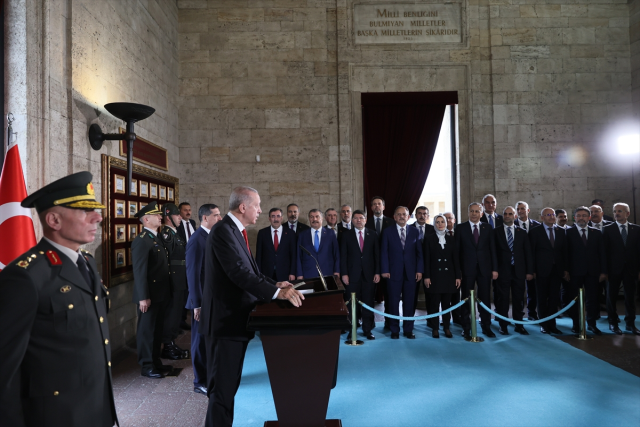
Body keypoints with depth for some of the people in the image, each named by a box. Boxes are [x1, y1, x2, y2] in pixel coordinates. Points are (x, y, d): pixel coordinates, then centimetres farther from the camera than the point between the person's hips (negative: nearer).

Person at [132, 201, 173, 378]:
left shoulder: (157, 238, 13)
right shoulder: (141, 241, -16)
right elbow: (139, 272, -20)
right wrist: (143, 297, -21)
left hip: (161, 294, 9)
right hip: (149, 296, -9)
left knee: (157, 330, 16)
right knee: (146, 331, 4)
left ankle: (156, 362, 28)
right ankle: (146, 366, 15)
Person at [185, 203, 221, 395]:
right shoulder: (197, 240, -17)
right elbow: (193, 274, -18)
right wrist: (197, 304, -18)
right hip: (204, 300, -7)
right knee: (201, 341, 6)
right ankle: (200, 382, 20)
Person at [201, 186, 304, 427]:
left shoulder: (236, 231, 13)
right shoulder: (223, 230, -19)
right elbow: (239, 273, -29)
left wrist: (274, 284, 7)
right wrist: (277, 293, -32)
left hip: (235, 317, 10)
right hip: (225, 319, -10)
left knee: (230, 382, 20)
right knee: (223, 385, -1)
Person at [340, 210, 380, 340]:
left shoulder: (372, 234, 7)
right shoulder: (347, 234, 4)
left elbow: (377, 254, 6)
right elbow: (343, 255, 2)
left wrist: (377, 272, -1)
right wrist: (344, 273, -6)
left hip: (369, 274, 1)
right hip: (352, 275, -1)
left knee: (368, 303, 5)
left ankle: (367, 330, 16)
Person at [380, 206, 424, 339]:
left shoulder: (414, 231, 8)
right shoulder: (388, 231, 4)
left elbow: (419, 252, 6)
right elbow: (384, 252, 1)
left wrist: (419, 270, -1)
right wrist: (385, 270, -6)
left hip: (411, 273, 1)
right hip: (394, 273, -1)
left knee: (409, 302, 6)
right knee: (393, 302, 4)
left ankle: (408, 329, 18)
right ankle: (394, 330, 15)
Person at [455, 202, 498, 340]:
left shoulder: (487, 228, 7)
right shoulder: (461, 228, 1)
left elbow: (492, 249, 7)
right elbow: (457, 249, -1)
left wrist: (494, 269, 1)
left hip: (484, 269, 2)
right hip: (467, 269, -2)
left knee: (485, 299, 9)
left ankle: (486, 327, 23)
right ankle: (466, 329, 14)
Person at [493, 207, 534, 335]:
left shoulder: (522, 233, 9)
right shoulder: (496, 232, 3)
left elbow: (528, 253, 8)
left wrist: (529, 271, 1)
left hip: (519, 271, 2)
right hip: (502, 271, -2)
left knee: (519, 299, 8)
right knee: (502, 299, 2)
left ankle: (519, 325, 19)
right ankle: (503, 325, 12)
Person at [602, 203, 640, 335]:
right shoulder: (608, 229, -1)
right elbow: (605, 250, -3)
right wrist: (605, 269, -7)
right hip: (614, 269, -1)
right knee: (612, 296, 7)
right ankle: (613, 323, 19)